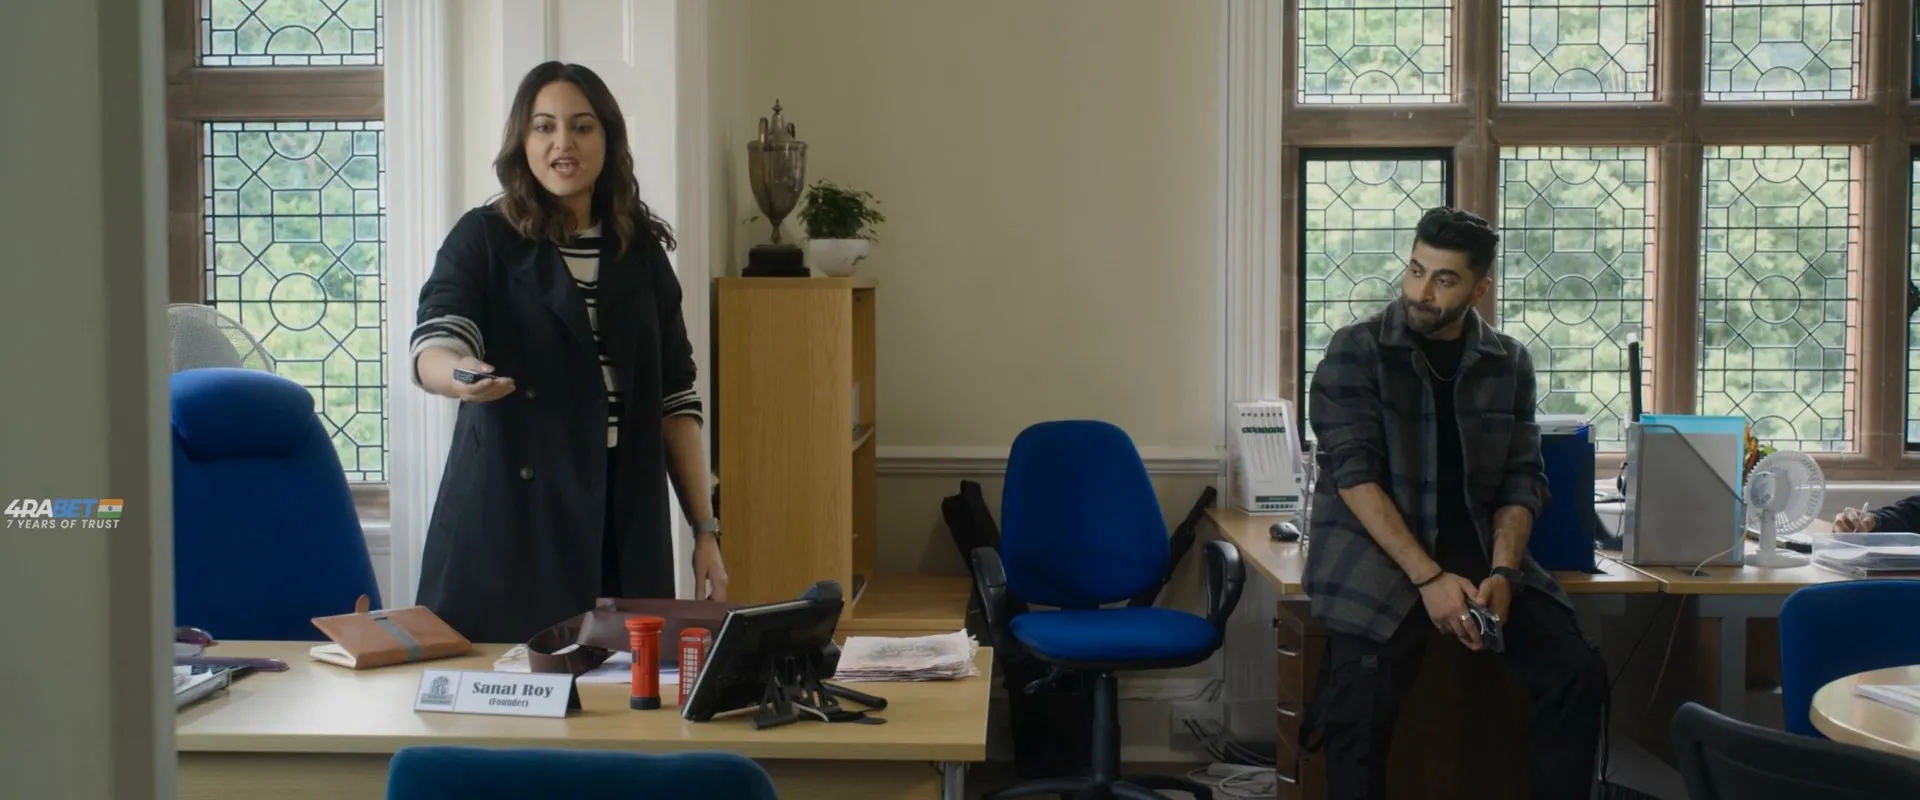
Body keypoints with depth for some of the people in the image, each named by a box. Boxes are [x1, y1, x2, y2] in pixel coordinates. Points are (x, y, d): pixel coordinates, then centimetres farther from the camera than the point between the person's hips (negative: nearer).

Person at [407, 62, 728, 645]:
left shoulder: (640, 250, 9)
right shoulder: (483, 239, -1)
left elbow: (674, 399, 10)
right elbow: (432, 347, -17)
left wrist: (705, 529, 5)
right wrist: (460, 374, -41)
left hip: (624, 528, 3)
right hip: (506, 522, -3)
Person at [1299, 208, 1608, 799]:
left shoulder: (1509, 362, 8)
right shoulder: (1356, 351, -4)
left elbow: (1521, 481, 7)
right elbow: (1356, 477, -12)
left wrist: (1501, 572, -12)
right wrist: (1429, 577, -20)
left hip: (1477, 549, 4)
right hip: (1375, 553, -4)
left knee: (1578, 674, -12)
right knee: (1361, 709, -25)